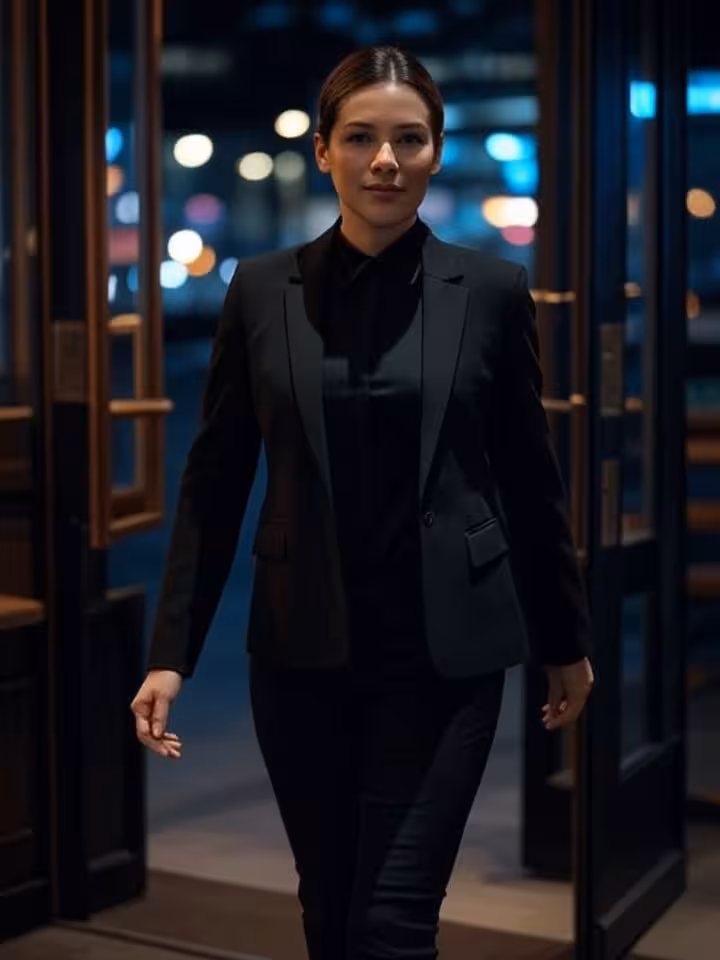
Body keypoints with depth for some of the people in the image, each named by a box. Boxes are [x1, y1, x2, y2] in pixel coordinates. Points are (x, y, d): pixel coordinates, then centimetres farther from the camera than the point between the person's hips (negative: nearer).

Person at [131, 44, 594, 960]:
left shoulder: (490, 290, -2)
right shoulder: (262, 289, 1)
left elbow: (529, 477, 5)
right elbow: (215, 479, 4)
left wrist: (566, 640, 12)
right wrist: (172, 651, 0)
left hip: (445, 650, -2)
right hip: (301, 650, 2)